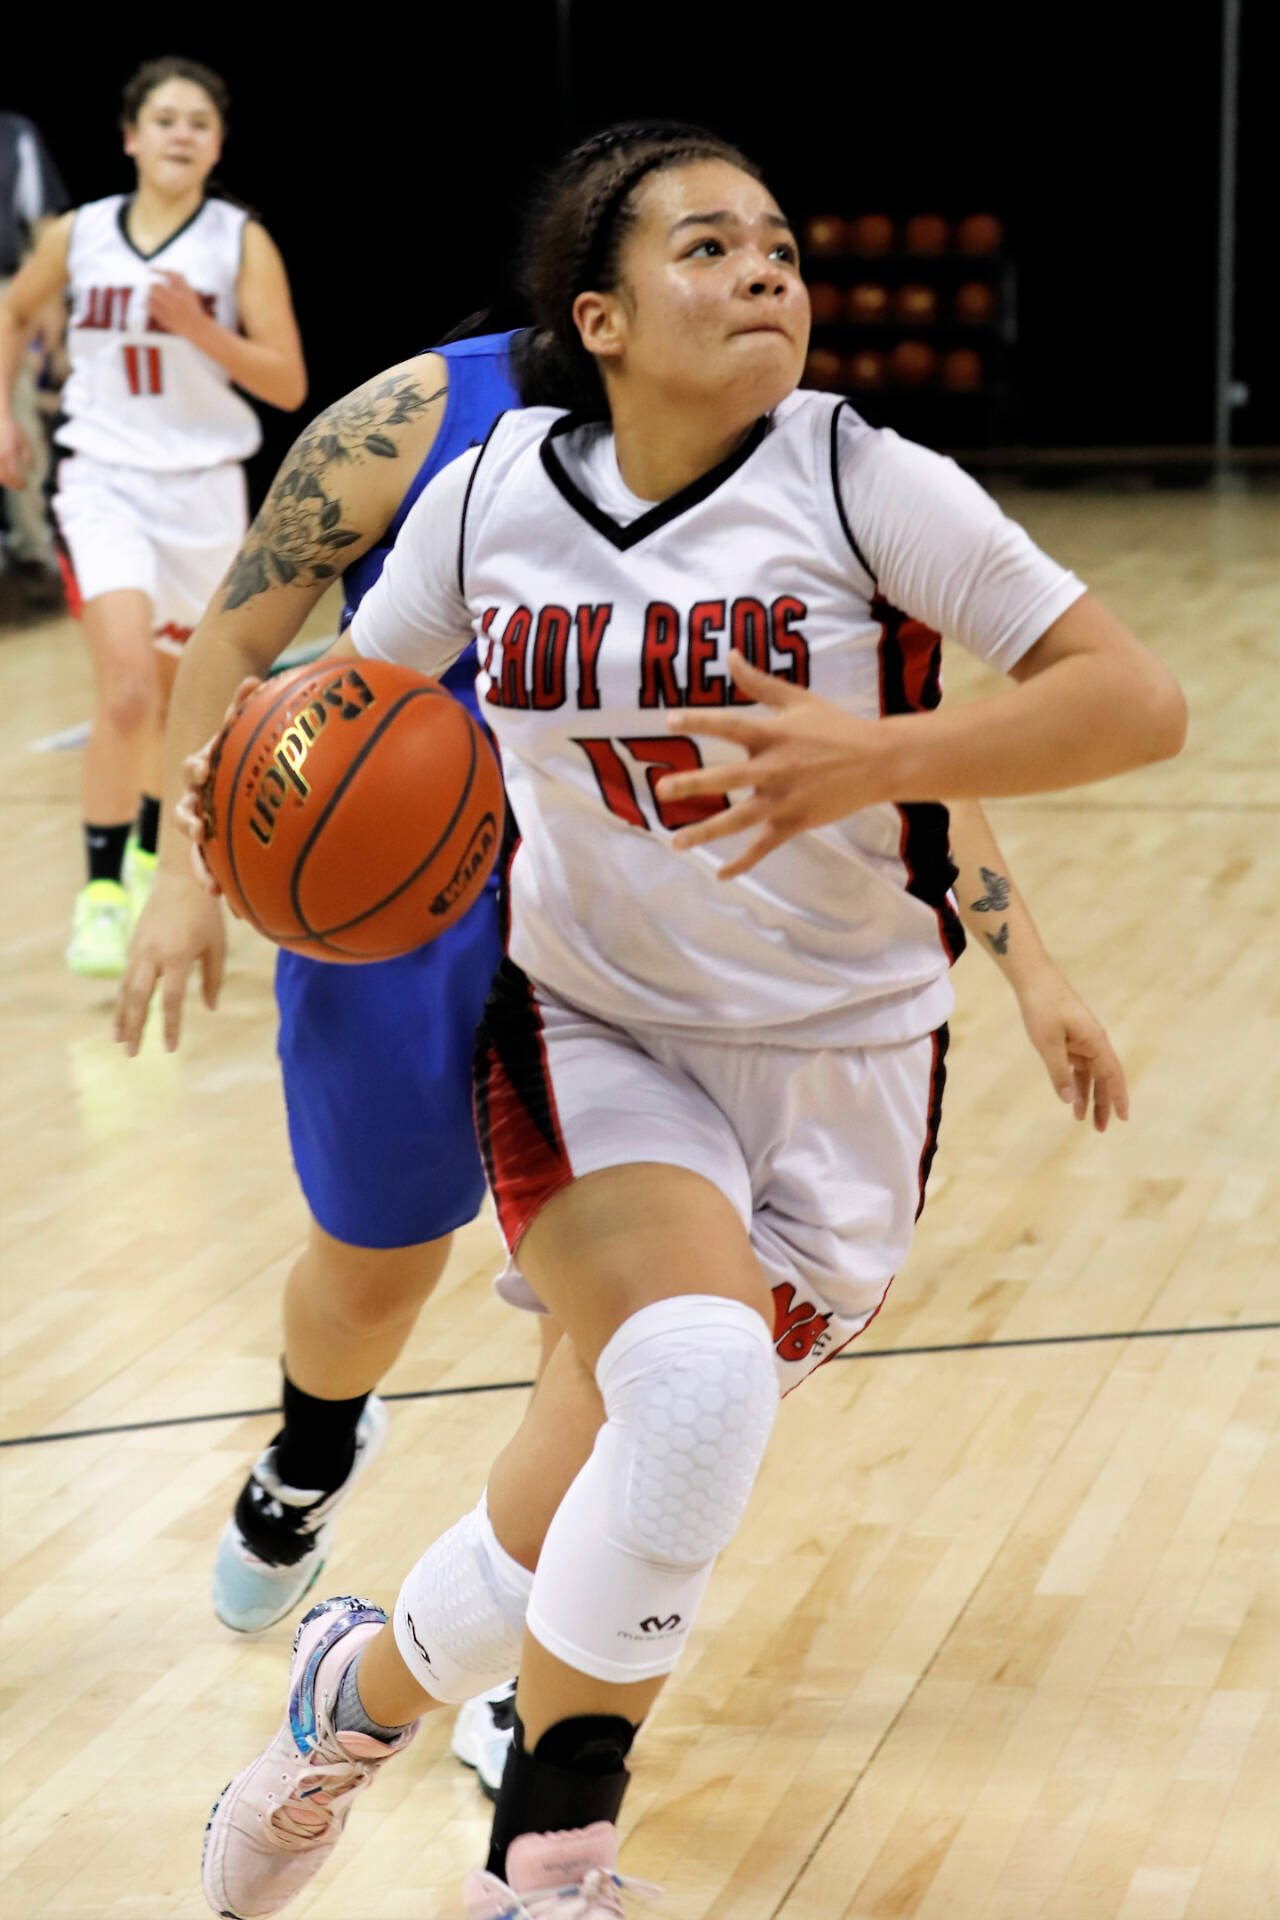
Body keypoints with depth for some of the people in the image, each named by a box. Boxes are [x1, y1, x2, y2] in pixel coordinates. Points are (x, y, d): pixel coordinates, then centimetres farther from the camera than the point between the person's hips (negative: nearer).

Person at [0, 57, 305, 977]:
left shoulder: (242, 242, -5)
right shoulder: (78, 236, 0)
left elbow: (289, 385, -9)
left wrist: (200, 329, -22)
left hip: (203, 487, 1)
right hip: (103, 480, -1)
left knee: (175, 693, 16)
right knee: (127, 689, -19)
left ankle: (151, 858, 39)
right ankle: (100, 894, -12)